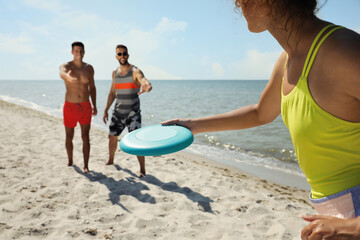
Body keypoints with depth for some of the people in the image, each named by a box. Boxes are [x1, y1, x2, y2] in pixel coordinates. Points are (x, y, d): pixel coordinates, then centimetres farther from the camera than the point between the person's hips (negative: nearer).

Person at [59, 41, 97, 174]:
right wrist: (67, 76, -57)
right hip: (70, 106, -1)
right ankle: (70, 161, 31)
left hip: (85, 106, 1)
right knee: (69, 136, 11)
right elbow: (62, 73, -32)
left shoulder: (89, 68, 4)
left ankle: (86, 165, 1)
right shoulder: (65, 66, -6)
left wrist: (94, 105, 10)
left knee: (85, 136, -4)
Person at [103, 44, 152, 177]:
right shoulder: (115, 72, 8)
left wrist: (147, 86, -59)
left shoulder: (135, 71, -12)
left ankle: (142, 169, -4)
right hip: (118, 111, 6)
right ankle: (110, 160, 42)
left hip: (132, 111, -6)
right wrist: (106, 110, 15)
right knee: (112, 136, 17)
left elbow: (144, 80, -34)